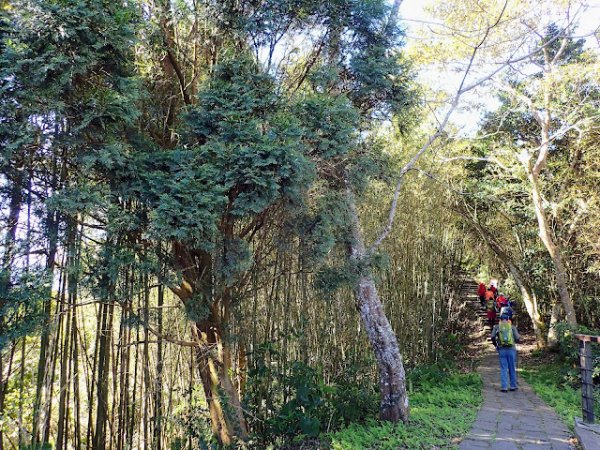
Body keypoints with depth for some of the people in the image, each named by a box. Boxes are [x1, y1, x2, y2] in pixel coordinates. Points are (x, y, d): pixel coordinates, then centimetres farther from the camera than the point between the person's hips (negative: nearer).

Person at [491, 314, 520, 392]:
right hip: (511, 349, 0)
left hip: (502, 350, 0)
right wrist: (519, 336, 21)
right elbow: (517, 338, -2)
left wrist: (495, 345, 8)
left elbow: (493, 337, -8)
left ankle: (504, 387, 0)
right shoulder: (512, 327, 4)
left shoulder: (496, 327, 5)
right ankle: (513, 386, 20)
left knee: (503, 369, 5)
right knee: (512, 368, 11)